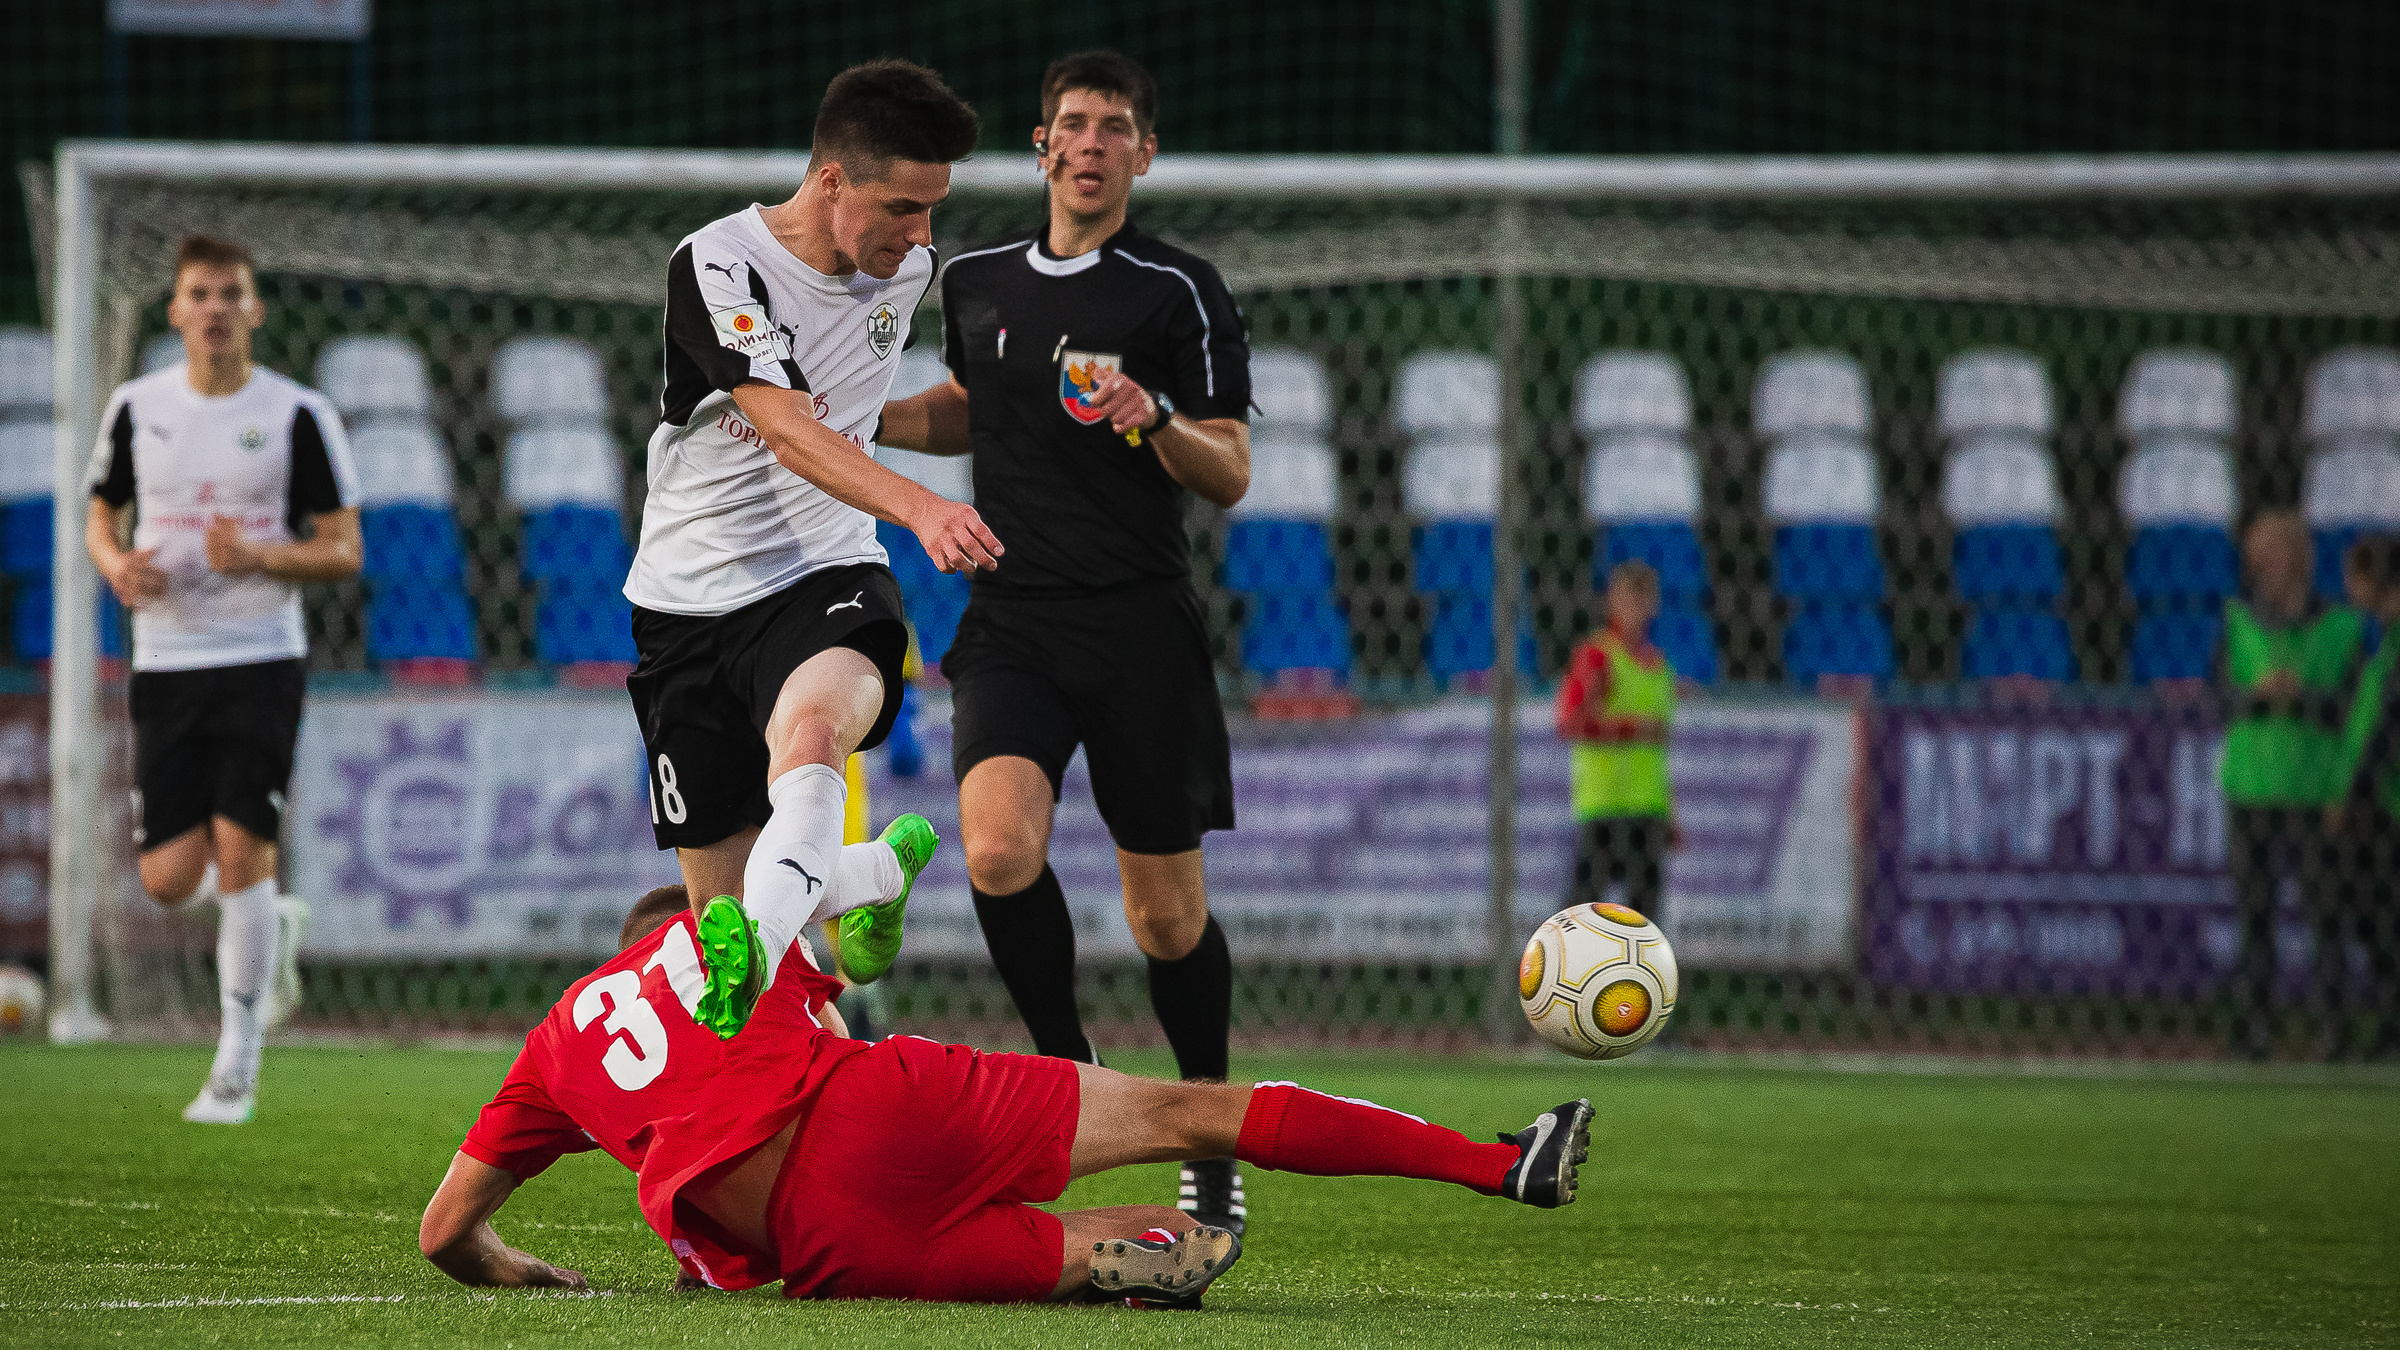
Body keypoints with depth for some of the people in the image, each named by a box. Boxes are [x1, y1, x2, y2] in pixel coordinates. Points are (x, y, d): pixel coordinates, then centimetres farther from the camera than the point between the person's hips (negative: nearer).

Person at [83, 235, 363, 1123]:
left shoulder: (297, 416, -2)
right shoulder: (136, 408, 6)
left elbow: (344, 550, 0)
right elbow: (101, 515, 17)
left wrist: (260, 557, -19)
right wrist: (116, 566, -6)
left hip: (261, 659, -3)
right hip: (165, 660, 3)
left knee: (240, 851, -13)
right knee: (170, 879, -3)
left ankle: (237, 1069, -3)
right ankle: (273, 925, 32)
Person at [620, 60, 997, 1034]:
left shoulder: (908, 266, 4)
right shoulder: (715, 267, -16)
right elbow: (787, 432, -30)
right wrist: (916, 507, -44)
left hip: (825, 581, 1)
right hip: (690, 604, -1)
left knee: (811, 724, -36)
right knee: (718, 892, 2)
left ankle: (759, 952, -57)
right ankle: (876, 872, 33)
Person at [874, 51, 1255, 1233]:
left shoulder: (1180, 293, -2)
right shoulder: (978, 282, 11)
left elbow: (1230, 477, -2)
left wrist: (1155, 422, -22)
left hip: (1141, 630, -3)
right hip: (1011, 624, 3)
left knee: (1165, 913, 2)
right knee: (998, 851, -23)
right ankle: (1069, 1075, -1)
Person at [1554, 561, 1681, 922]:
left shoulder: (1656, 661, 17)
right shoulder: (1595, 655, -6)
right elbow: (1569, 725, -15)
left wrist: (1670, 818, 19)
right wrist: (1633, 729, -20)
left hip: (1649, 805, 7)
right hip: (1601, 803, -7)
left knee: (1647, 903, 4)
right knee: (1588, 893, -9)